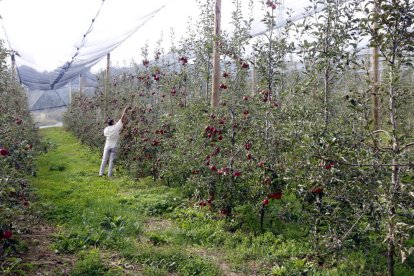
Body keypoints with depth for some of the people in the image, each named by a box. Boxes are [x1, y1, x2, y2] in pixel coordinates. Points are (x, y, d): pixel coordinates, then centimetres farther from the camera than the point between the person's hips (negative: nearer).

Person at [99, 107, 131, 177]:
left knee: (104, 160, 9)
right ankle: (109, 174, 5)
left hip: (107, 146, 2)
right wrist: (124, 111, 3)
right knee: (111, 161, 2)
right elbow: (122, 119, -7)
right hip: (114, 146, -2)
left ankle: (101, 173, 13)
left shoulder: (106, 129, -4)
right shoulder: (116, 127, -12)